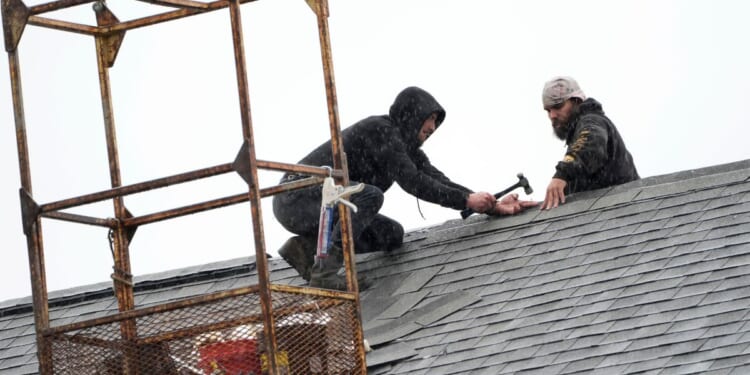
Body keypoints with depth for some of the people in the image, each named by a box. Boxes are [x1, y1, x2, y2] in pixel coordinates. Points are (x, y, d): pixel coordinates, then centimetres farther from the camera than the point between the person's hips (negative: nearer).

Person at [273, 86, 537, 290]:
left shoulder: (407, 147, 12)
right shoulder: (379, 129, -16)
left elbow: (439, 182, 5)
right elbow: (412, 182, -24)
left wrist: (493, 207, -4)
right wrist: (466, 200, -23)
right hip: (295, 201, -10)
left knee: (392, 235, 2)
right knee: (370, 195, -31)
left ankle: (308, 247, 4)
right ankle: (325, 272, -27)